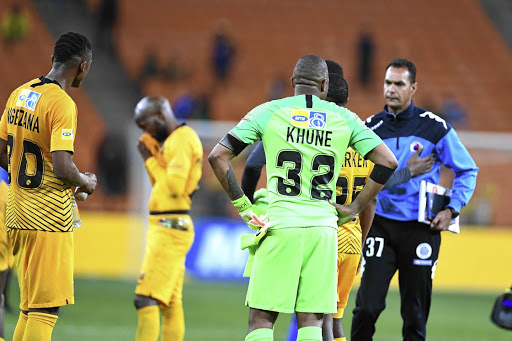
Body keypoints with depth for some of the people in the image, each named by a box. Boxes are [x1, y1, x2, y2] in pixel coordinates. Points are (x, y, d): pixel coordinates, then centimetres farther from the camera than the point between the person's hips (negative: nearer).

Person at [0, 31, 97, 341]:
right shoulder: (62, 104, -15)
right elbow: (62, 167, -22)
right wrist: (86, 183, -4)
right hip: (50, 217, -8)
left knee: (30, 308, 15)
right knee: (46, 308, -5)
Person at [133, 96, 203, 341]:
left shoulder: (181, 140, -13)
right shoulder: (172, 140, 17)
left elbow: (174, 187, -21)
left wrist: (150, 160, -10)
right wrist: (151, 158, 9)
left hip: (169, 228, -11)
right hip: (164, 228, 11)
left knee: (147, 299, -15)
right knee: (170, 303, 11)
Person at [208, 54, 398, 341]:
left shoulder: (268, 113, 4)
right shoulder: (344, 119, 8)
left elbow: (218, 157, 0)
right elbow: (388, 162, 6)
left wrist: (241, 204, 8)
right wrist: (355, 208, 11)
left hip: (280, 226, -2)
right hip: (323, 226, 2)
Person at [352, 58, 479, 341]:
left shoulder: (435, 128, -1)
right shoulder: (370, 128, 4)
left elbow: (467, 170, 8)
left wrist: (452, 209, -3)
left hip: (421, 229, -1)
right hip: (381, 226, 1)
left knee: (415, 312, 5)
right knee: (367, 306, -11)